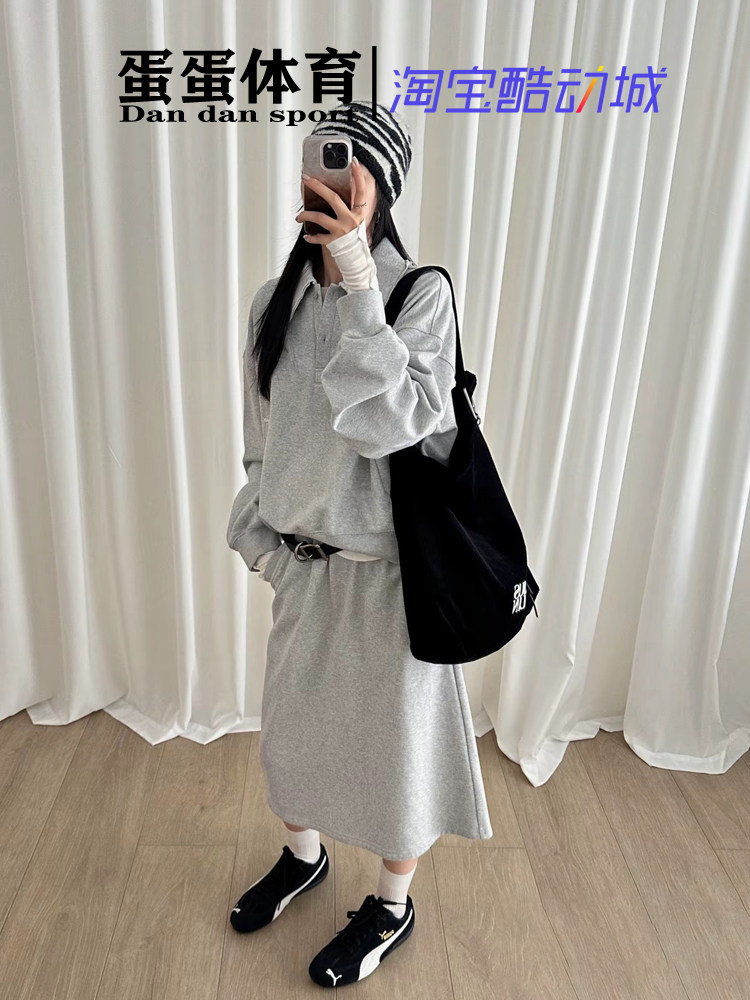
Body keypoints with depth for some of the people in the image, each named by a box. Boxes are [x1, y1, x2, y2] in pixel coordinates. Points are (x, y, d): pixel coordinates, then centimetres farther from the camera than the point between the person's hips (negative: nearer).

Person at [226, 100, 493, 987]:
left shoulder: (422, 293, -14)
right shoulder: (276, 300, 1)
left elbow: (390, 423, -29)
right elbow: (262, 438, 9)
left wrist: (360, 283, -30)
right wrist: (263, 540, 11)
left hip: (386, 563, -5)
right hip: (303, 557, 6)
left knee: (390, 733, 12)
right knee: (294, 716, 22)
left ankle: (391, 906, 39)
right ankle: (302, 854, 52)